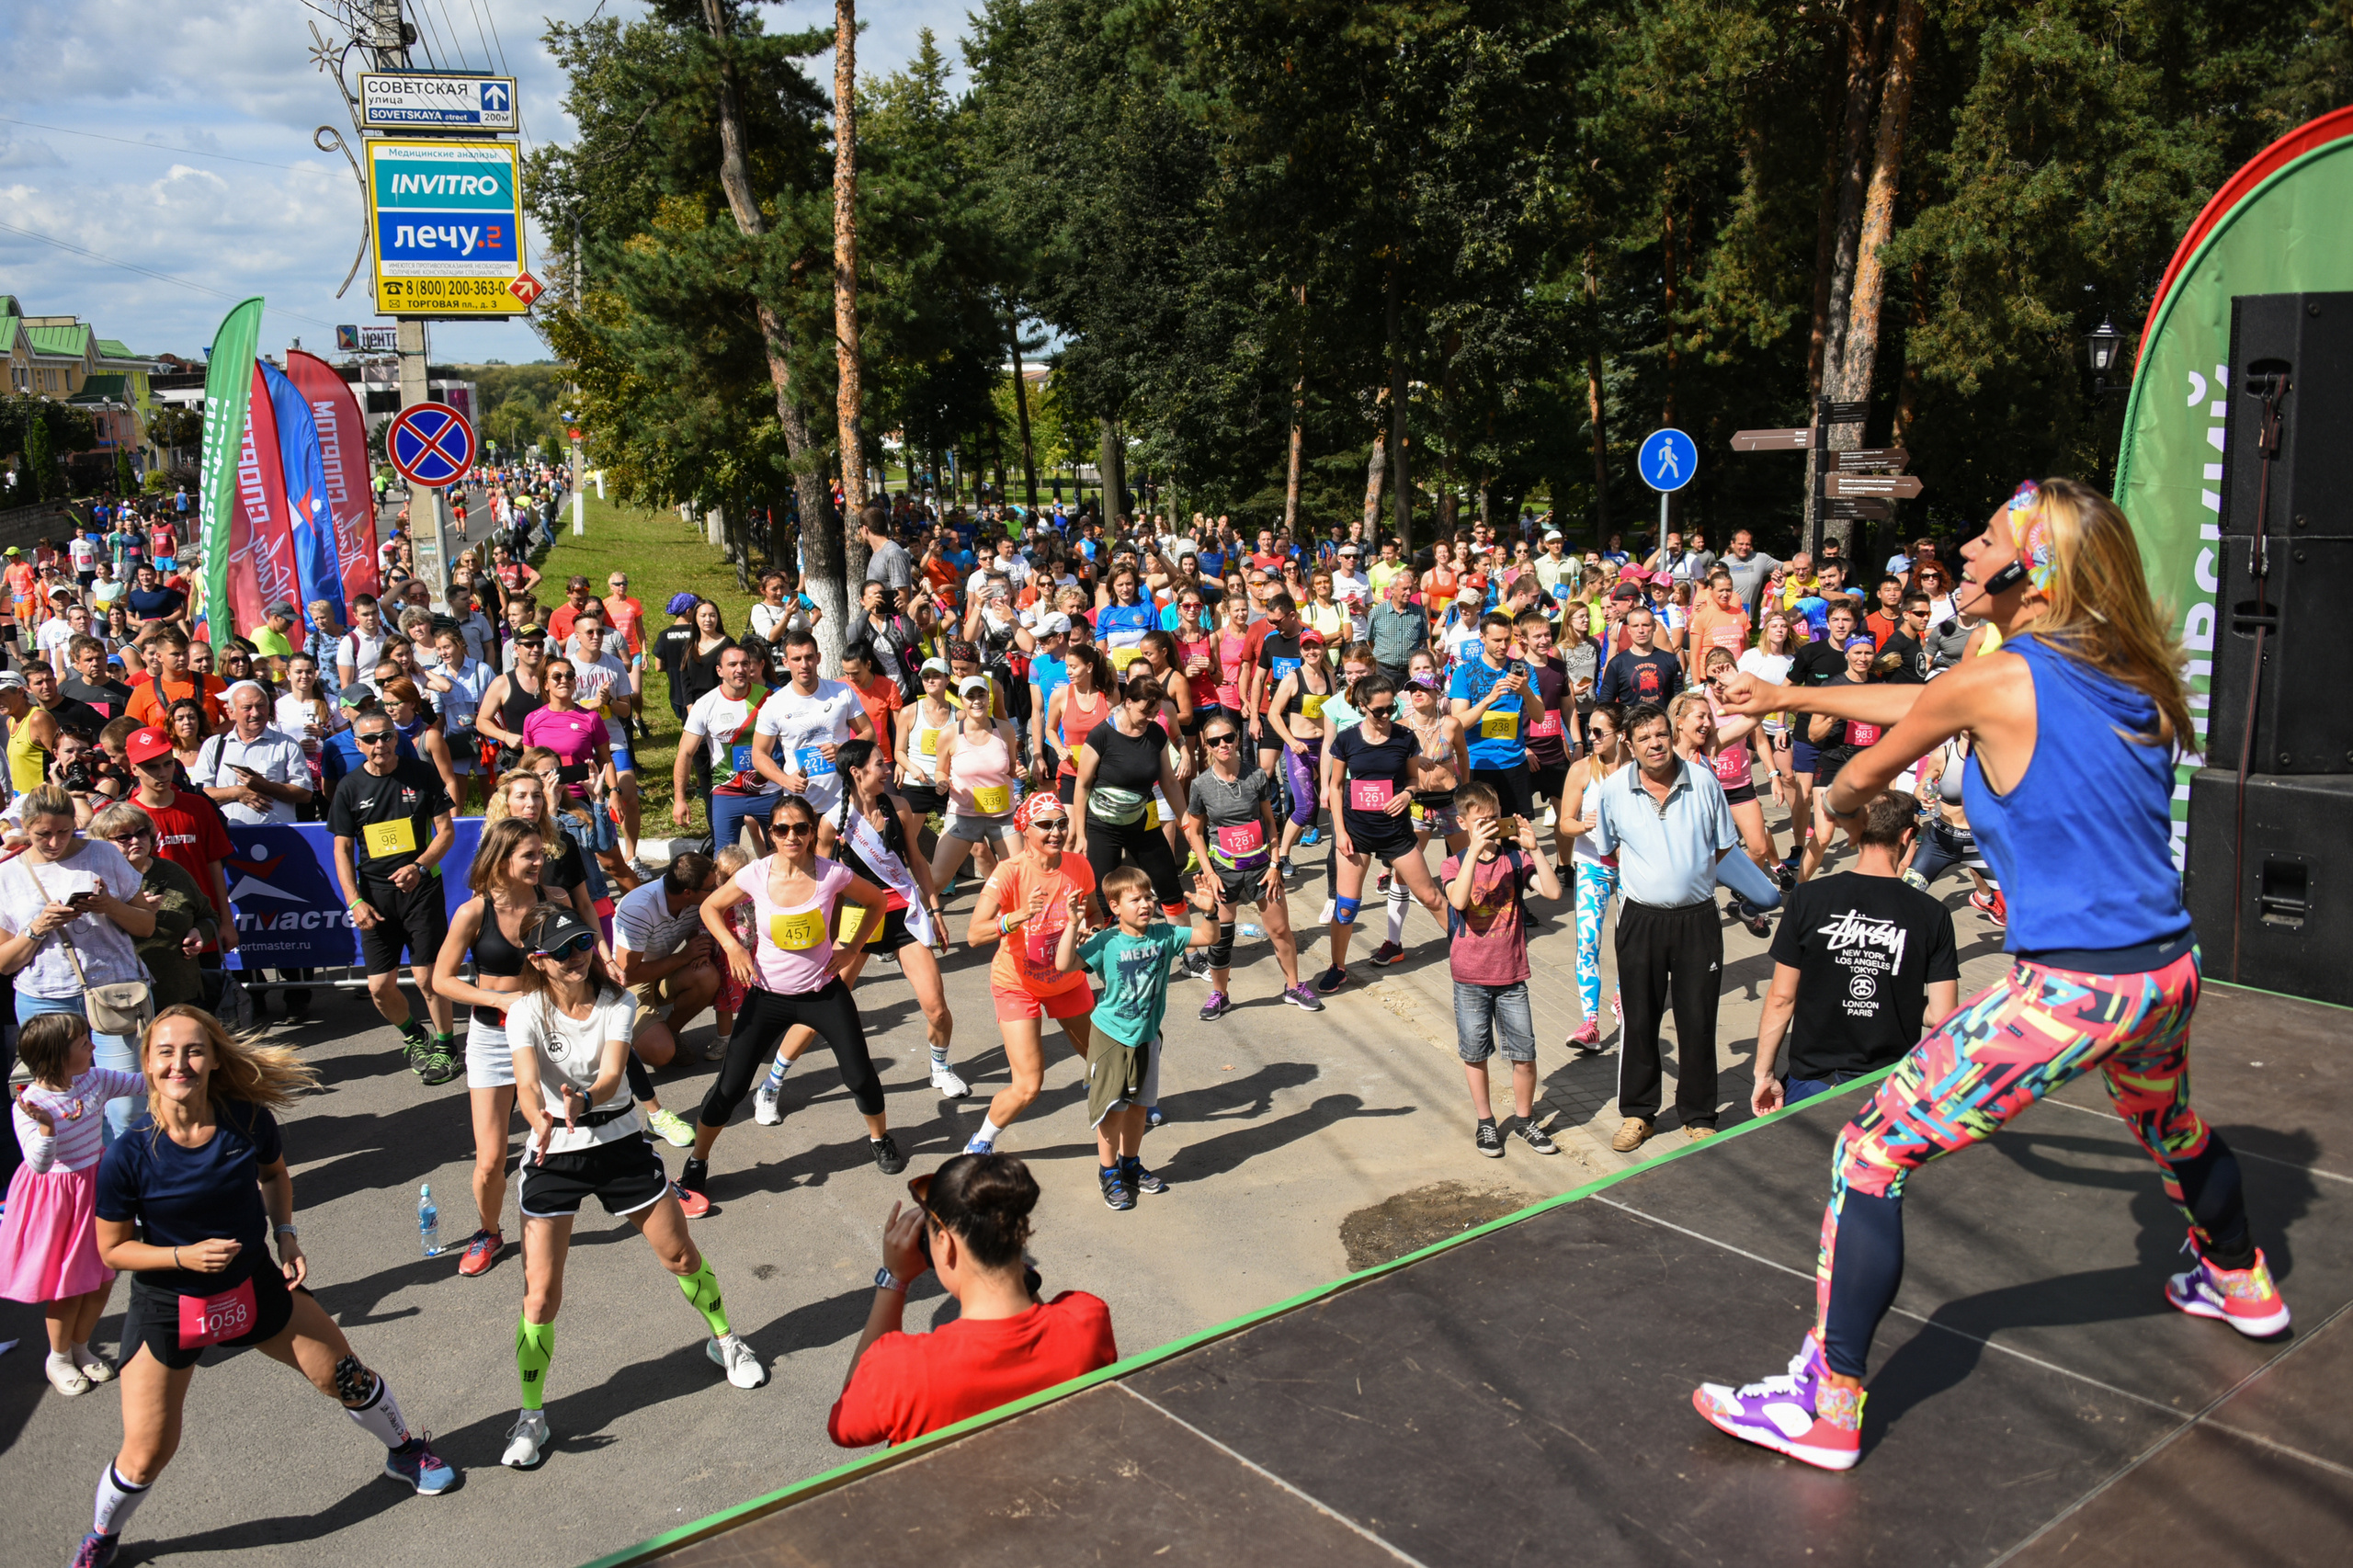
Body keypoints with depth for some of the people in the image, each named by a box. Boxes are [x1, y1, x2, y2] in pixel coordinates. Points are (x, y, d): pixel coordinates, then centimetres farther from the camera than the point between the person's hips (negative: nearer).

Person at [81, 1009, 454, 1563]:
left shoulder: (249, 1121, -17)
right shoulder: (127, 1157, -24)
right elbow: (113, 1249, -10)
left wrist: (286, 1234, -5)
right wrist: (185, 1256, -25)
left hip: (253, 1284, 3)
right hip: (167, 1308, -2)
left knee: (345, 1377, 10)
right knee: (145, 1456, 0)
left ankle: (405, 1450, 39)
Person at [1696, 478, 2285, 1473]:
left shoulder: (1996, 682, -14)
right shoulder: (2134, 677, 7)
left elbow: (1864, 775, 4)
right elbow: (1920, 706, 19)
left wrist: (1839, 804, 28)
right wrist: (1798, 696, 26)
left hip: (2069, 993, -8)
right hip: (2169, 973, 8)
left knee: (1869, 1155, -2)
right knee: (2168, 1126, 38)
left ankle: (1827, 1409, 3)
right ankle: (2242, 1286, 64)